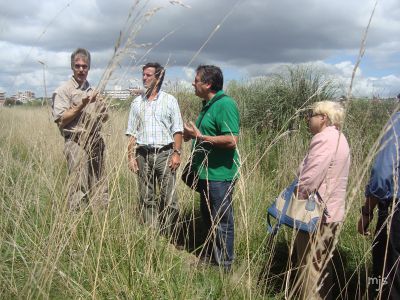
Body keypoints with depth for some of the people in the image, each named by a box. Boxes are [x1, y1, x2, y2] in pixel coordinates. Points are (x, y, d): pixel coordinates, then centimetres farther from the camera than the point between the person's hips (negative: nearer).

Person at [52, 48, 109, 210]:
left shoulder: (93, 90, 16)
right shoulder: (64, 90, -2)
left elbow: (104, 118, 22)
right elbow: (61, 120, -10)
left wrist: (103, 111, -1)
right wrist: (82, 105, -16)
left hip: (96, 142, 6)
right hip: (76, 143, -6)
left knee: (100, 186, 7)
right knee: (78, 189, -8)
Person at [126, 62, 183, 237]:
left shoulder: (170, 101, 5)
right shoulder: (137, 102, 13)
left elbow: (177, 130, 1)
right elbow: (132, 133, 12)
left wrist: (177, 153, -8)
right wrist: (130, 156, 4)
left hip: (164, 153, -3)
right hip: (143, 155, 3)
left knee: (169, 199, -5)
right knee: (146, 199, 7)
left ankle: (168, 236, 7)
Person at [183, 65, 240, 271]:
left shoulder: (225, 105, -17)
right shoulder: (208, 105, 13)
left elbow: (231, 140, -25)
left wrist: (200, 137, -20)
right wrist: (192, 135, 7)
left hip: (220, 175, -10)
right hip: (206, 173, 10)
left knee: (222, 222, 3)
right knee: (208, 218, 20)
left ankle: (224, 265, 19)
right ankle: (210, 257, 37)